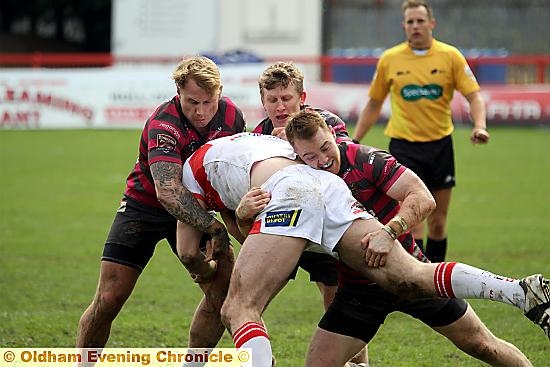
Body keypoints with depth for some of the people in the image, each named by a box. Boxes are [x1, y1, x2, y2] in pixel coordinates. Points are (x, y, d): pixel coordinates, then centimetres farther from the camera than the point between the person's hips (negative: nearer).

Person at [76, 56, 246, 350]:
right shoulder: (164, 125, -32)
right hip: (144, 205, -4)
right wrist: (215, 228, -50)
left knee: (225, 287, -11)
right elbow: (168, 191, -45)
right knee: (108, 299, -9)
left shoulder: (232, 116, -14)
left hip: (194, 207, 5)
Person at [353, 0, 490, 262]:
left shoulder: (450, 56, -1)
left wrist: (480, 126, -20)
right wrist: (355, 141, 10)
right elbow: (374, 104, 12)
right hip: (403, 145, -1)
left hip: (440, 144, 1)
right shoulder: (389, 59, 1)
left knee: (438, 223, 7)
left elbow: (473, 96, -2)